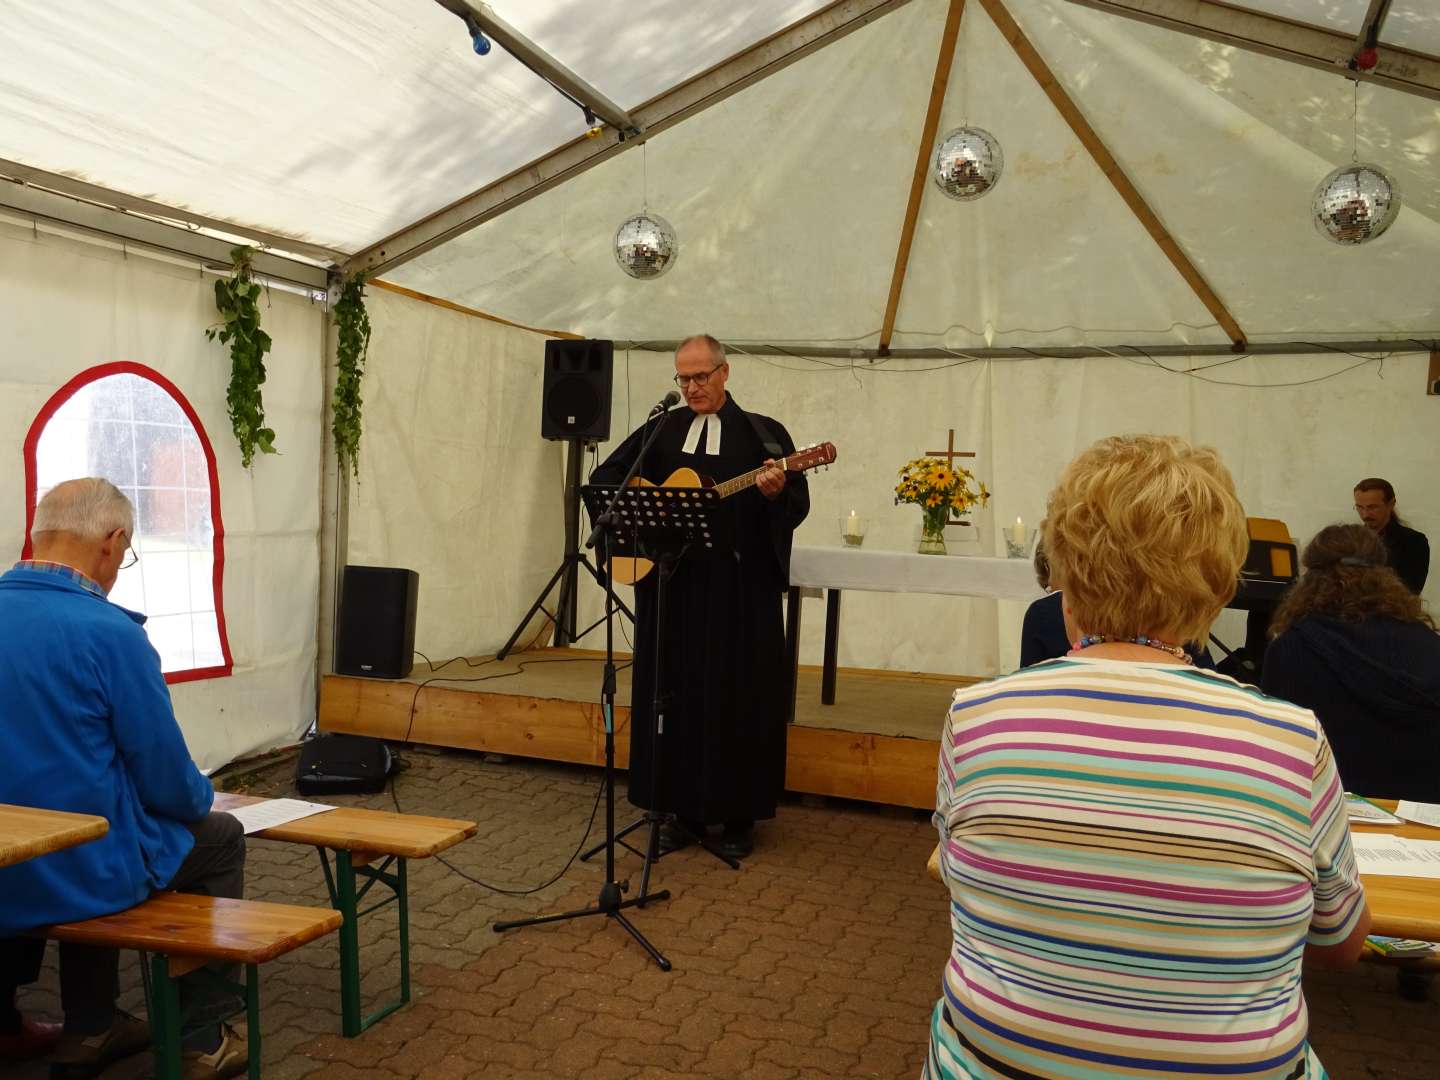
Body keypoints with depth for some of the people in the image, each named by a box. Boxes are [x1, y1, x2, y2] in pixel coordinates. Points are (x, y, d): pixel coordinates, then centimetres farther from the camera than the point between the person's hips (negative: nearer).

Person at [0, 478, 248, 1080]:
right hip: (79, 873, -6)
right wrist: (202, 799, 9)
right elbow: (169, 782, -14)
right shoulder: (109, 631, -21)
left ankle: (88, 1031, 35)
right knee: (218, 838, 19)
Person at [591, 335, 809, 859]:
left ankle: (738, 816, 14)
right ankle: (687, 809, 19)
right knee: (677, 694, 6)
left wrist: (777, 493, -23)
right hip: (671, 585, 3)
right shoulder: (660, 431, 11)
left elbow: (798, 505, -2)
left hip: (742, 589, -2)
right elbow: (602, 479, 13)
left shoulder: (763, 434, 3)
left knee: (739, 696, 1)